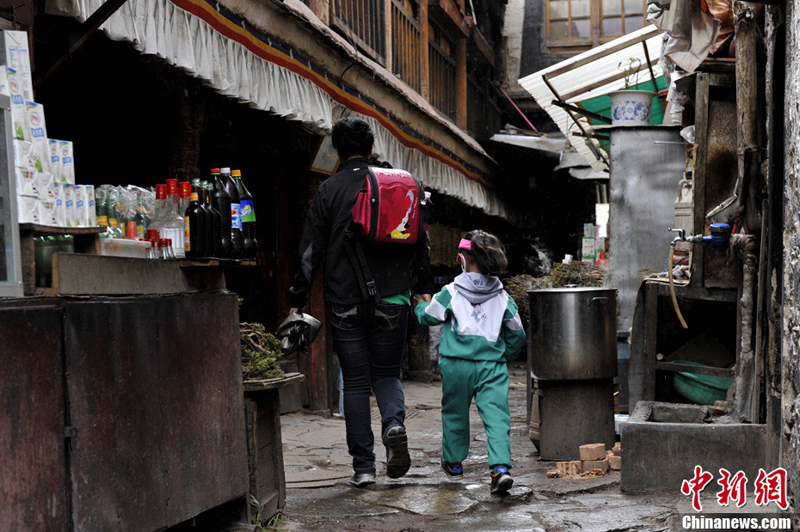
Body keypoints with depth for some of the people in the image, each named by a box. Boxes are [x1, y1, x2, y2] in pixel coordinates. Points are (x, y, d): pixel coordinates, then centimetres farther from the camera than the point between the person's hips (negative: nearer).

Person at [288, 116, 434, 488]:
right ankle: (394, 424, -14)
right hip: (392, 300, 2)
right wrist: (424, 287, 18)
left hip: (345, 303, -2)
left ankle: (363, 466, 6)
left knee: (355, 384, 6)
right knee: (387, 374, 16)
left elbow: (311, 250, -4)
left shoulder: (329, 190, -2)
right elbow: (420, 240, 9)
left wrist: (297, 300, 0)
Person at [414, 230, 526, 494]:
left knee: (455, 412, 17)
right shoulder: (503, 297, 4)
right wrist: (504, 356, 28)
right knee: (496, 415, -4)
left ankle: (453, 461, 32)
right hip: (492, 365, 1)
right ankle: (501, 467, -19)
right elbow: (517, 334, 11)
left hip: (457, 364, -1)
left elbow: (428, 316, 8)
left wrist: (420, 305, 30)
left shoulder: (451, 292, -5)